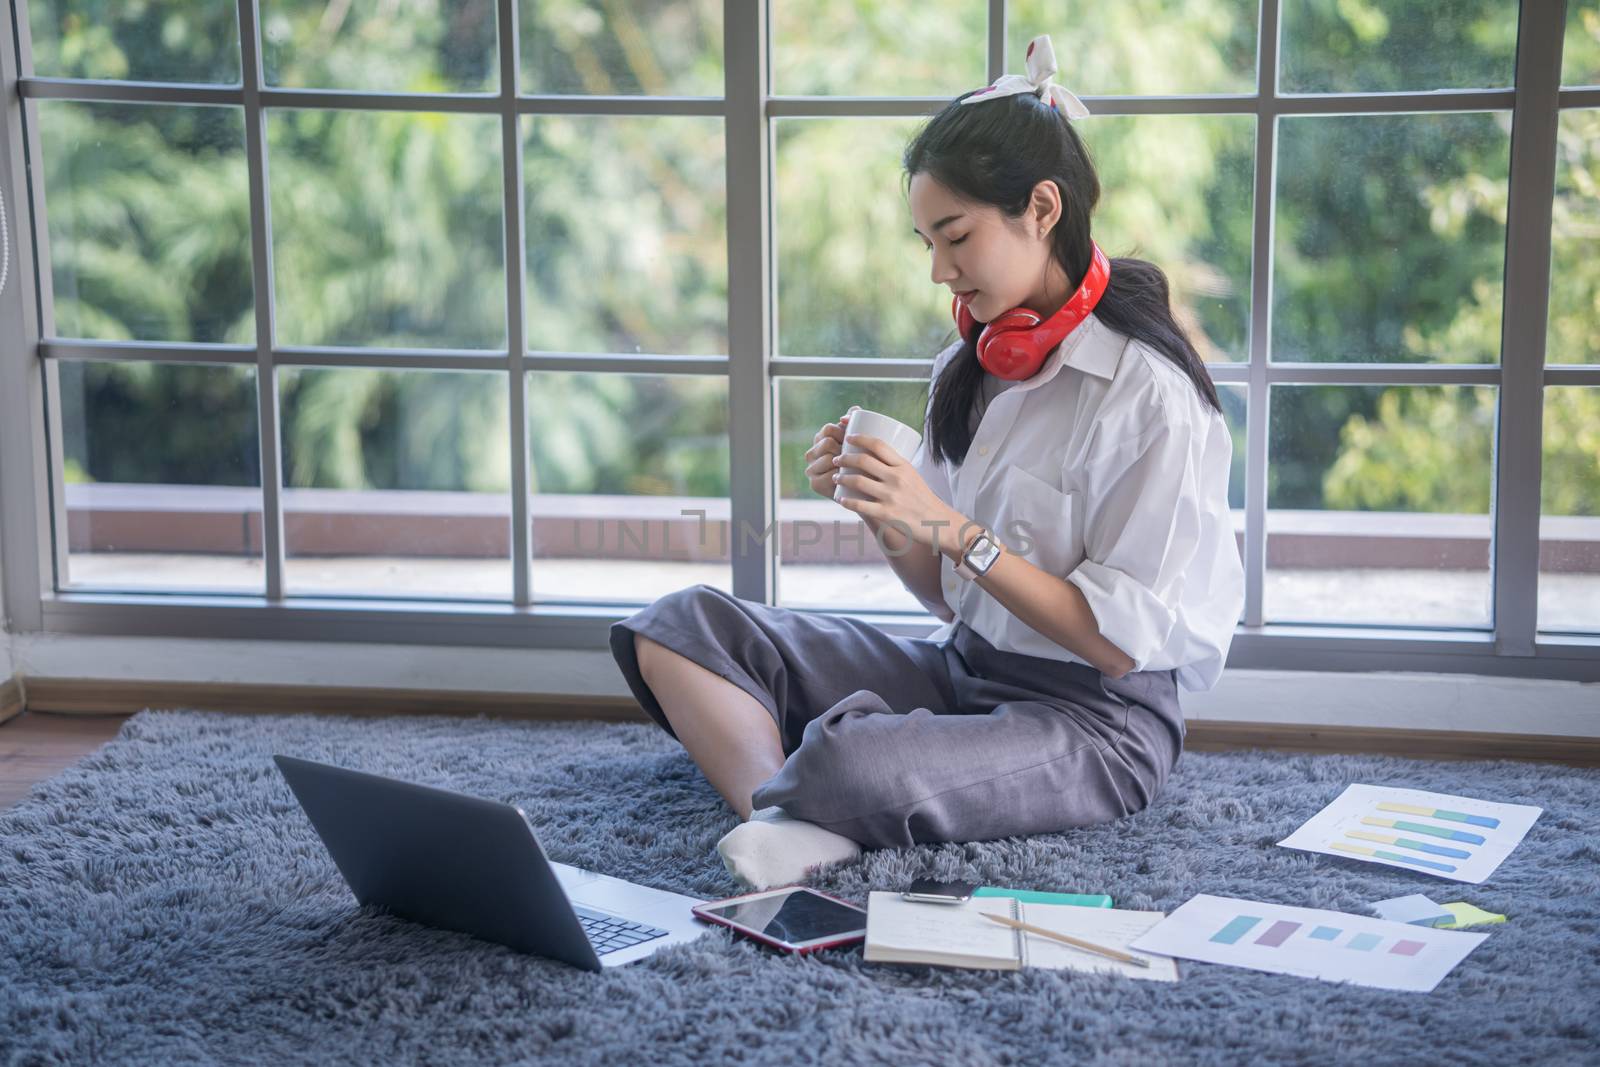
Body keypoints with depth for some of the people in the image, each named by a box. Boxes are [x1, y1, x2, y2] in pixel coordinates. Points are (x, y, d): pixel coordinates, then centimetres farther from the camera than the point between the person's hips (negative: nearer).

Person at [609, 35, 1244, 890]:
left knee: (850, 766, -39)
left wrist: (951, 528, -21)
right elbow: (947, 595, 13)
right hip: (962, 670, 9)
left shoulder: (1147, 390, -16)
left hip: (1093, 721, -9)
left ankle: (775, 809, -8)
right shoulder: (971, 369, 9)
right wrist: (879, 511, -7)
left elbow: (1123, 641, -18)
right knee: (678, 626, -5)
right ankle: (785, 823, -26)